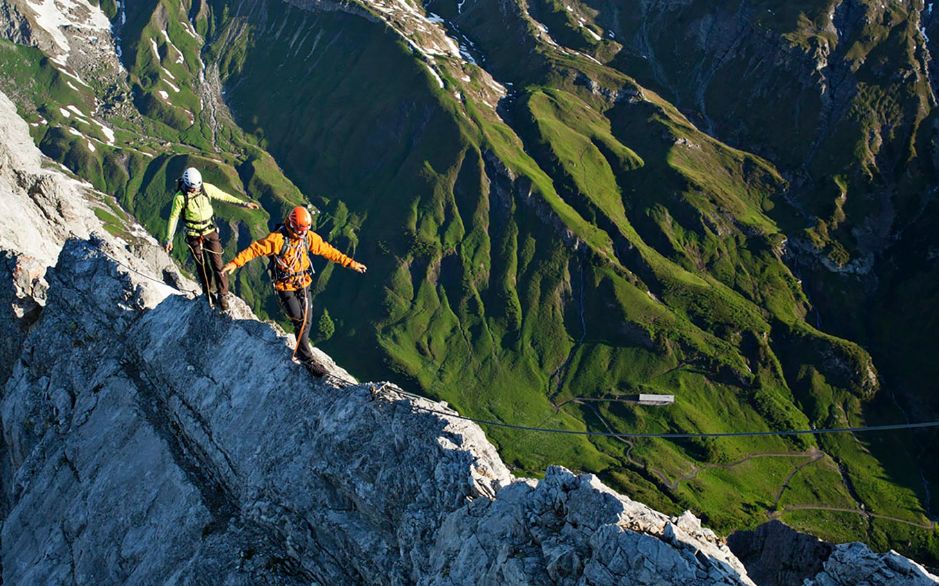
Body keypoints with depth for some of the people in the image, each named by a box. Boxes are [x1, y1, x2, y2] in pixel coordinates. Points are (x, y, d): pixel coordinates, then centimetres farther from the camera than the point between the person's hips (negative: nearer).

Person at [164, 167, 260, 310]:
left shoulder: (207, 188, -14)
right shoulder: (180, 197, -18)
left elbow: (224, 196, -1)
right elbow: (173, 218, -9)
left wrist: (243, 203, -3)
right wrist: (169, 239, -7)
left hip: (210, 231, 1)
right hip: (193, 235, -1)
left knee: (217, 264, -2)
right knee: (201, 266, 10)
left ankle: (223, 295, 9)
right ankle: (208, 292, 29)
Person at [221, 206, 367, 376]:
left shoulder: (309, 237, -3)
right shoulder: (277, 238, -20)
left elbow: (328, 251, 5)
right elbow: (255, 249, -20)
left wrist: (349, 263, 5)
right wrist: (235, 263, -28)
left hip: (303, 284, 5)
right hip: (285, 286, -5)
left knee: (305, 321, 5)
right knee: (299, 319, -11)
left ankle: (301, 352, 23)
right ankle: (307, 358, 2)